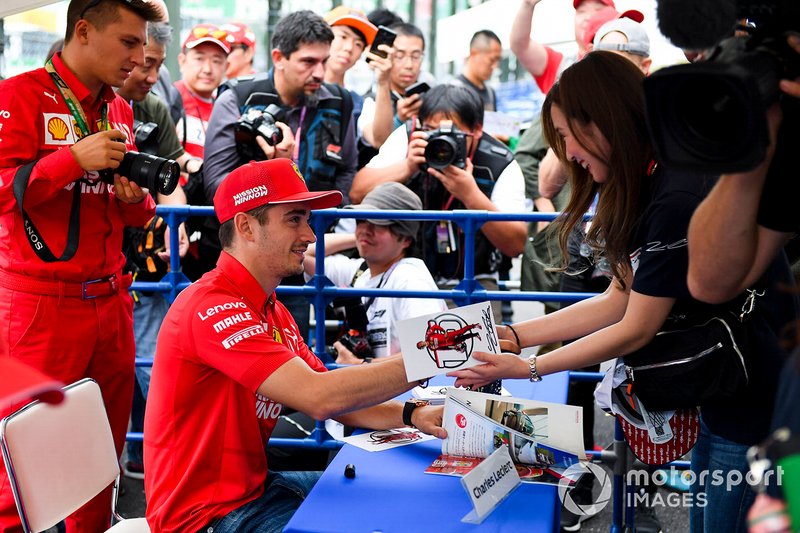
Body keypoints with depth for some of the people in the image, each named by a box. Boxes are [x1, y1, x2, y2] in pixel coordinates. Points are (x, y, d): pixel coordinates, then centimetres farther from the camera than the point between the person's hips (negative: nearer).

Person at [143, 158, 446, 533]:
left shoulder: (273, 311, 9)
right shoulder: (213, 307, -23)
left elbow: (336, 399, 7)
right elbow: (319, 397, -31)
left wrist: (410, 415, -11)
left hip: (252, 485, 10)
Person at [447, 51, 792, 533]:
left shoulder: (680, 199, -24)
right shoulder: (648, 190, 7)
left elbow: (636, 330, -18)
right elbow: (619, 300, 9)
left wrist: (529, 368, -9)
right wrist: (514, 335, 4)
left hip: (755, 408, -10)